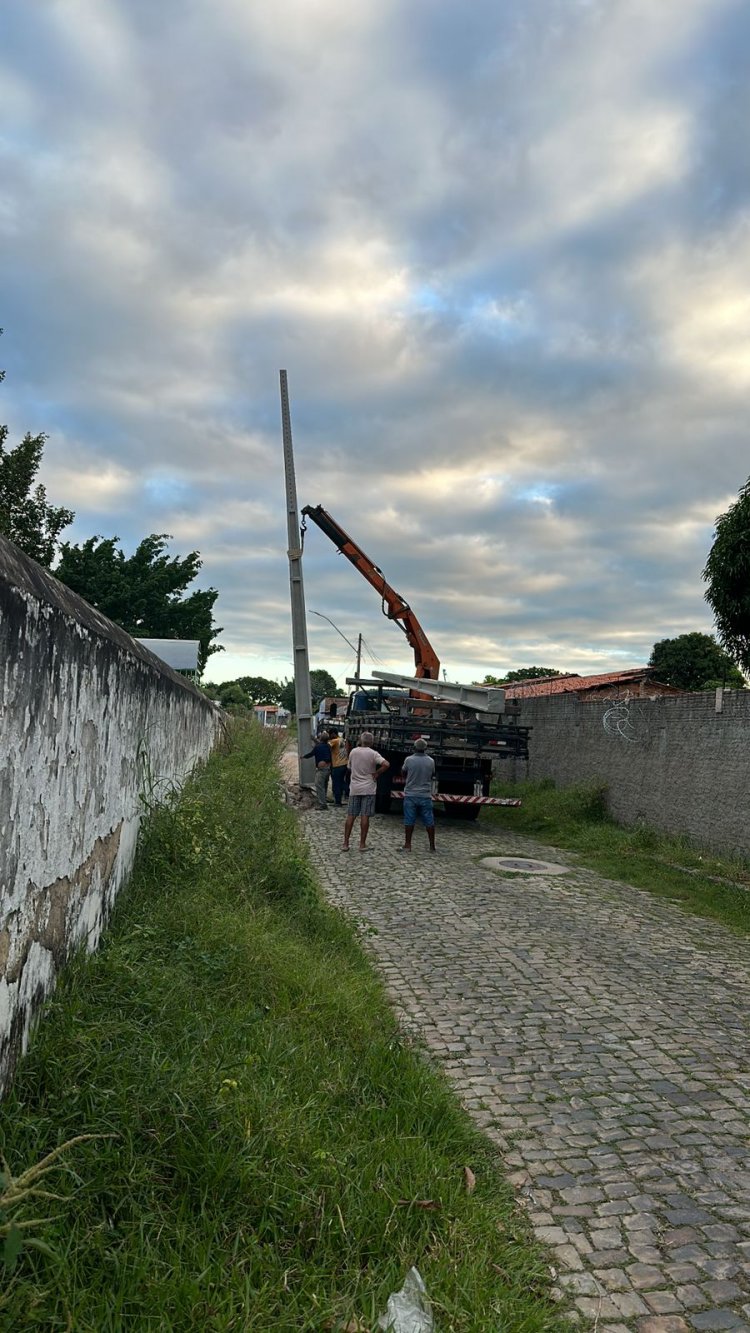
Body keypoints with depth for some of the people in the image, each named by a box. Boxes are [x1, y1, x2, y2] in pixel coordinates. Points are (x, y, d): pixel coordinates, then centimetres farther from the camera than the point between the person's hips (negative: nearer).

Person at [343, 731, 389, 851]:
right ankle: (362, 844, 4)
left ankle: (345, 844, 6)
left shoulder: (353, 752, 3)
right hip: (368, 789, -3)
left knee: (350, 816, 6)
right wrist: (377, 773, -9)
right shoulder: (373, 754, -8)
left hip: (354, 789, 3)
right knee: (365, 816, 1)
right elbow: (386, 764, -21)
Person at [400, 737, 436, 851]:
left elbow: (403, 771, 7)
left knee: (409, 821, 4)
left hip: (410, 795, -1)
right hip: (425, 795, 1)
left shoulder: (409, 759, -9)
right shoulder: (430, 761, -3)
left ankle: (407, 845, 6)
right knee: (429, 821, 6)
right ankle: (432, 845, 10)